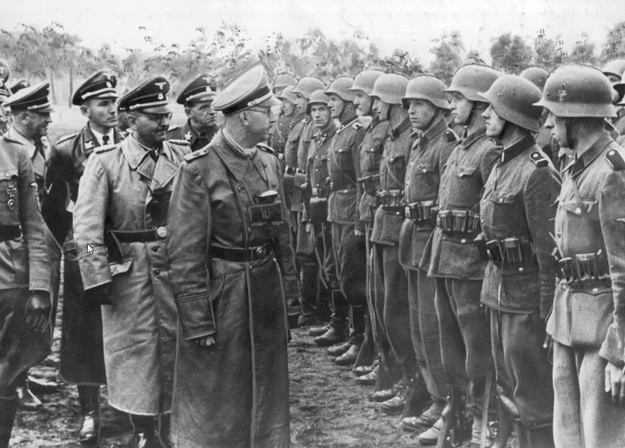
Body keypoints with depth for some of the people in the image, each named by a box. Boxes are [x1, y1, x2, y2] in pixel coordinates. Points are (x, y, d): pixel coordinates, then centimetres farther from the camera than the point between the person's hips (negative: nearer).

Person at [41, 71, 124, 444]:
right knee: (84, 333, 5)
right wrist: (71, 241, 6)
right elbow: (52, 206, 8)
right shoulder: (66, 150, -2)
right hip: (82, 255, 0)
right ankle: (90, 412, 16)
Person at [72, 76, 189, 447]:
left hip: (176, 264, 3)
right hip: (128, 269, -2)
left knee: (175, 343, 9)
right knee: (135, 347, 4)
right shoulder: (105, 161, -6)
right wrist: (97, 277, -14)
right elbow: (87, 225, -8)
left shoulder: (184, 155, 2)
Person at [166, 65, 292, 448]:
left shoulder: (269, 162, 6)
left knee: (266, 387, 16)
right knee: (214, 399, 5)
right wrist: (197, 321, -16)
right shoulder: (199, 170, -14)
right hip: (220, 294, -6)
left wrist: (282, 284, 14)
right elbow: (185, 254, -15)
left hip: (267, 289, 6)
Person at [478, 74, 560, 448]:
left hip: (527, 297, -9)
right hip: (500, 288, 9)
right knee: (509, 391, 18)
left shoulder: (538, 172, -18)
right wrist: (492, 289, 18)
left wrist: (549, 315, -19)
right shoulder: (503, 164, 11)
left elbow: (550, 249, -19)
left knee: (535, 398, -1)